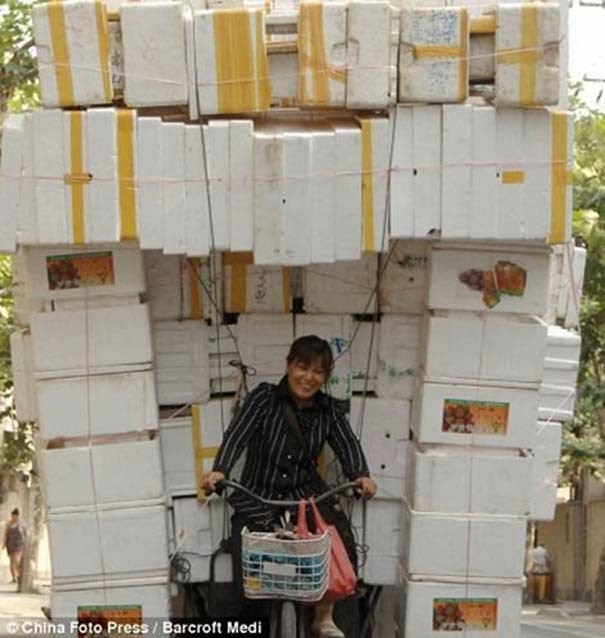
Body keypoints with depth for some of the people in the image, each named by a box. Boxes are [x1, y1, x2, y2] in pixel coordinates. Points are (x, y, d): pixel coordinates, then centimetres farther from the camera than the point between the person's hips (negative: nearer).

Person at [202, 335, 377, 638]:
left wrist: (360, 475, -32)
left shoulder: (328, 410, 5)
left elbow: (347, 443, -9)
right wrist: (219, 470, -37)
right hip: (258, 497, -2)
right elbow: (237, 435, -18)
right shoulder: (264, 398, -5)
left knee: (341, 539, -20)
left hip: (306, 495, 2)